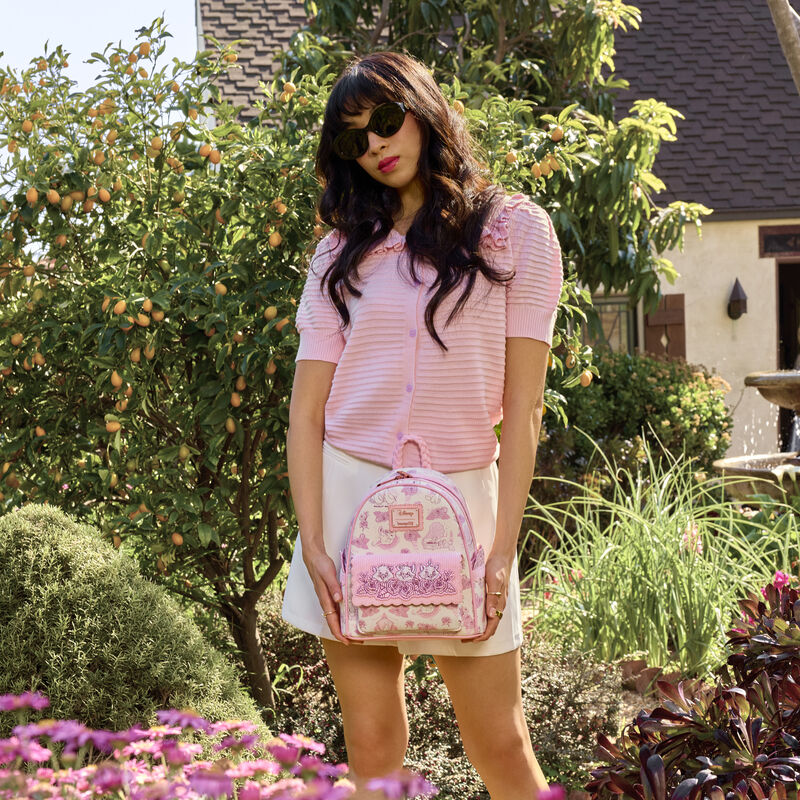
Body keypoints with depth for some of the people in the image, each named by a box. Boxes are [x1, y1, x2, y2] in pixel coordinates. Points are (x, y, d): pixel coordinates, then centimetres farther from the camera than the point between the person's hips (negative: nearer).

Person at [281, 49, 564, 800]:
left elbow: (521, 404, -2)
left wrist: (502, 548, -9)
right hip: (347, 491, 2)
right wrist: (312, 546, -8)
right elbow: (307, 408, 4)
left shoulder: (514, 229, 3)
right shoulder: (342, 252, 9)